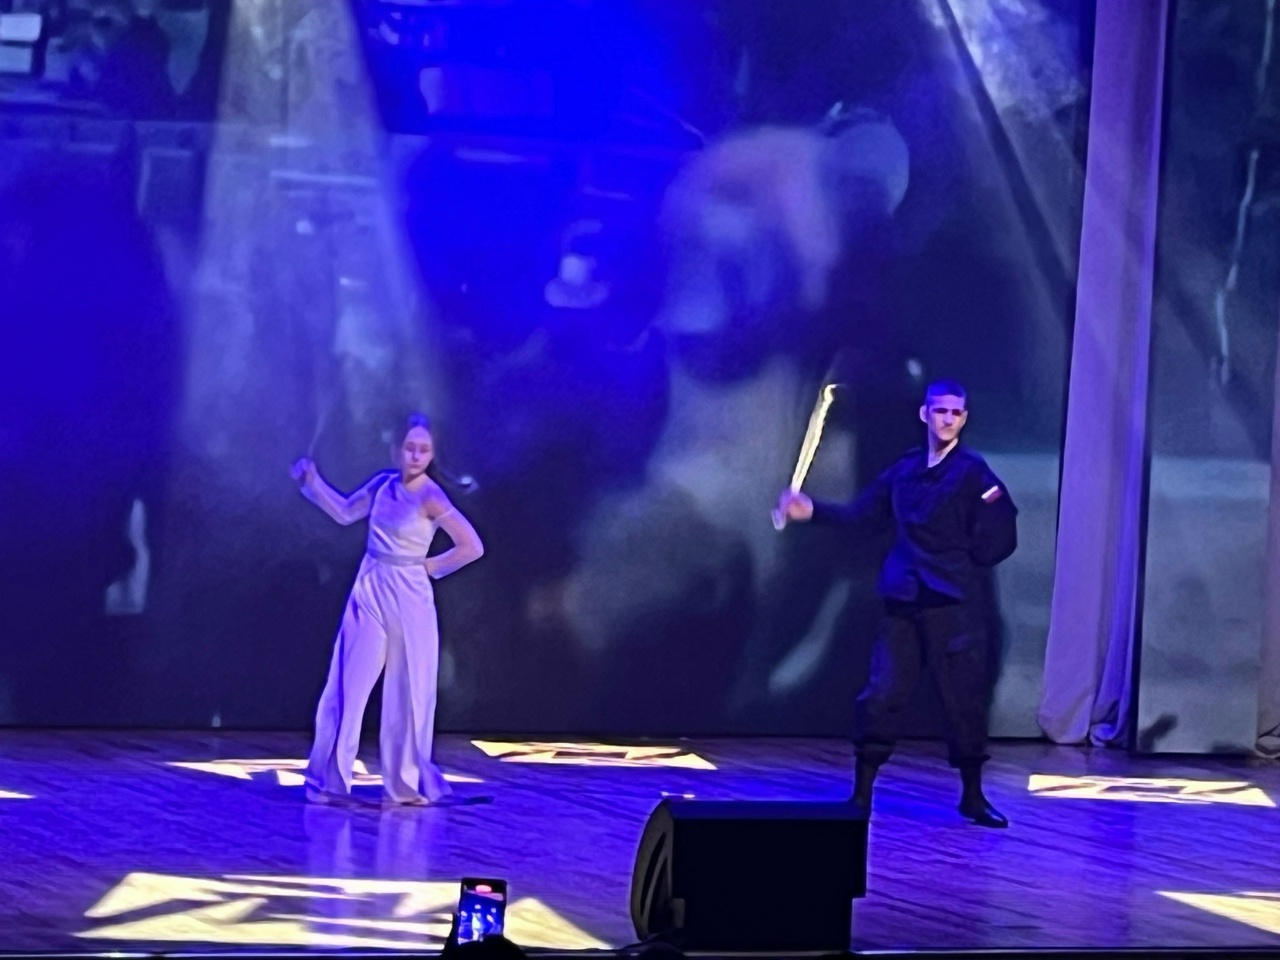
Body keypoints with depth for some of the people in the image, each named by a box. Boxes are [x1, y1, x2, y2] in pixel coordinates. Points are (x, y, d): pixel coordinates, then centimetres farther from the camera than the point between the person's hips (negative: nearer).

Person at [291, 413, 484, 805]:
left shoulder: (430, 497, -14)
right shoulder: (383, 485, 3)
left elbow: (472, 547, -15)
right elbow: (345, 513, 17)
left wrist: (430, 566, -7)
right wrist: (312, 482, 7)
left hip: (408, 600, -4)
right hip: (369, 593, 5)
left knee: (408, 694, 5)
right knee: (347, 688, 3)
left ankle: (405, 784, 15)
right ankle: (329, 781, 8)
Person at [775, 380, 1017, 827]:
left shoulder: (973, 472, -4)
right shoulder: (905, 470, 11)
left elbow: (992, 545, -7)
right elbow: (863, 513, 18)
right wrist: (812, 511, 10)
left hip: (954, 605, -4)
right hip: (903, 602, 4)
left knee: (964, 698, 1)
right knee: (882, 694, 2)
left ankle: (973, 797, 13)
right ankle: (861, 793, 10)